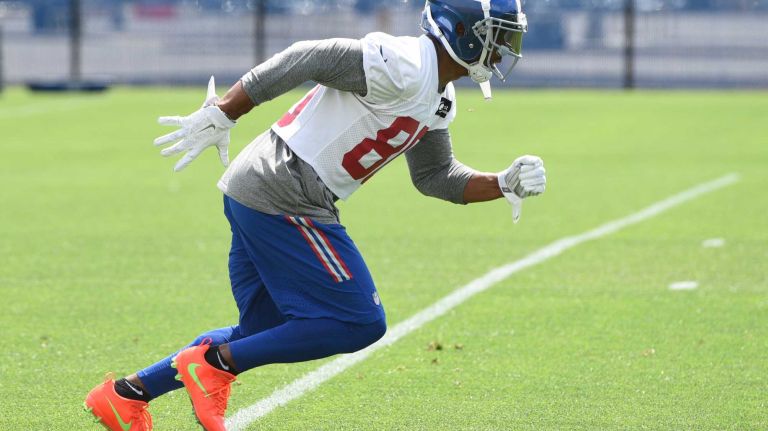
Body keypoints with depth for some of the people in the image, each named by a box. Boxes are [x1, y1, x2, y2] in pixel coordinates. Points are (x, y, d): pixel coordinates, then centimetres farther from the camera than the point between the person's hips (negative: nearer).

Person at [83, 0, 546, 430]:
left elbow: (436, 176, 23)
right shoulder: (403, 67, -17)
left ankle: (127, 393, 20)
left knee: (263, 334, 17)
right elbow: (307, 59, -18)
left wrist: (507, 184, 9)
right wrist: (220, 115, -15)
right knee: (360, 323, -5)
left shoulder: (439, 102, 15)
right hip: (282, 198, -11)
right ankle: (215, 364, -3)